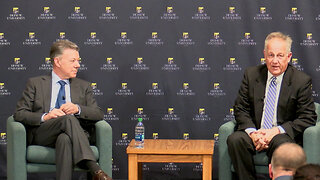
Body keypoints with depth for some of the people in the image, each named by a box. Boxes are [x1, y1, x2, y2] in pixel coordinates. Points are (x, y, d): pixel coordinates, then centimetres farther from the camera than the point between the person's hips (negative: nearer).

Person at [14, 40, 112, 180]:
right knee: (68, 119, -35)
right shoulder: (35, 83, 17)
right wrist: (45, 117, -11)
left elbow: (98, 114, 13)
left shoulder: (83, 87, 24)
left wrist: (78, 109, -8)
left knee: (65, 139, -38)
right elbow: (19, 114, 8)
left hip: (76, 135, 1)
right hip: (42, 134, -1)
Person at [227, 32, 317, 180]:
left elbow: (307, 118, -4)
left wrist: (277, 131, -17)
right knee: (235, 139, -28)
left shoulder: (302, 81, -2)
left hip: (283, 134, -3)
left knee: (281, 144, -36)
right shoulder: (251, 75, 6)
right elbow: (240, 109, 6)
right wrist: (252, 132, -14)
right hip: (253, 132, 3)